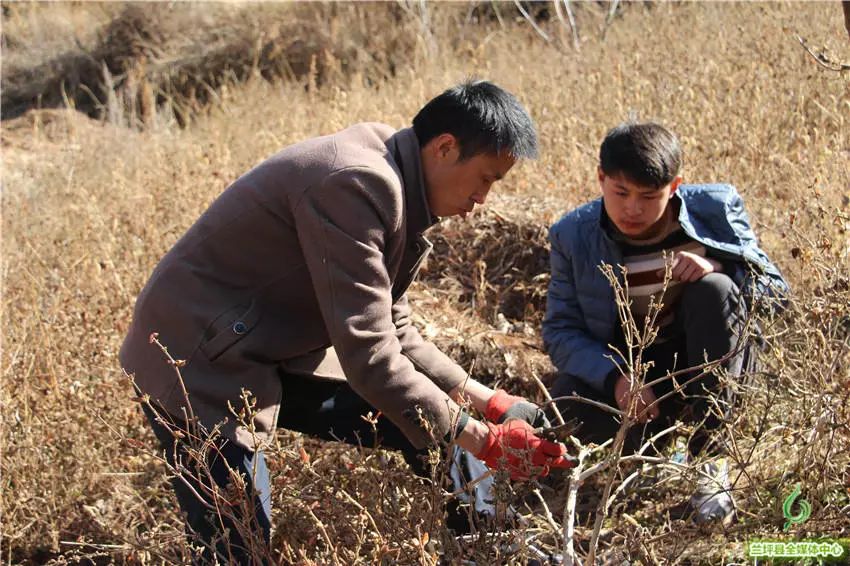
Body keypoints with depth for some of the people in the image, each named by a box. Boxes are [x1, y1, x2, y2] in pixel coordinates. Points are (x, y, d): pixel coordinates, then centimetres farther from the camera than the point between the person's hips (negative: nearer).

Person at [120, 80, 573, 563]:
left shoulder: (392, 184, 4)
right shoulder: (356, 186, -27)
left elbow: (393, 335, 10)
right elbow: (369, 355, -28)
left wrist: (487, 400, 3)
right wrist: (482, 440, -22)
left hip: (275, 356, 10)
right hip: (206, 369, -9)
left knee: (426, 417, 5)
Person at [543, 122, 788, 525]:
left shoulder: (716, 209, -11)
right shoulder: (573, 235, -9)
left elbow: (776, 292, -5)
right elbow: (560, 331, -11)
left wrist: (719, 268, -26)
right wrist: (615, 377, -30)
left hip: (706, 368, 0)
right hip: (624, 371, 0)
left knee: (713, 290, -30)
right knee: (566, 407, -31)